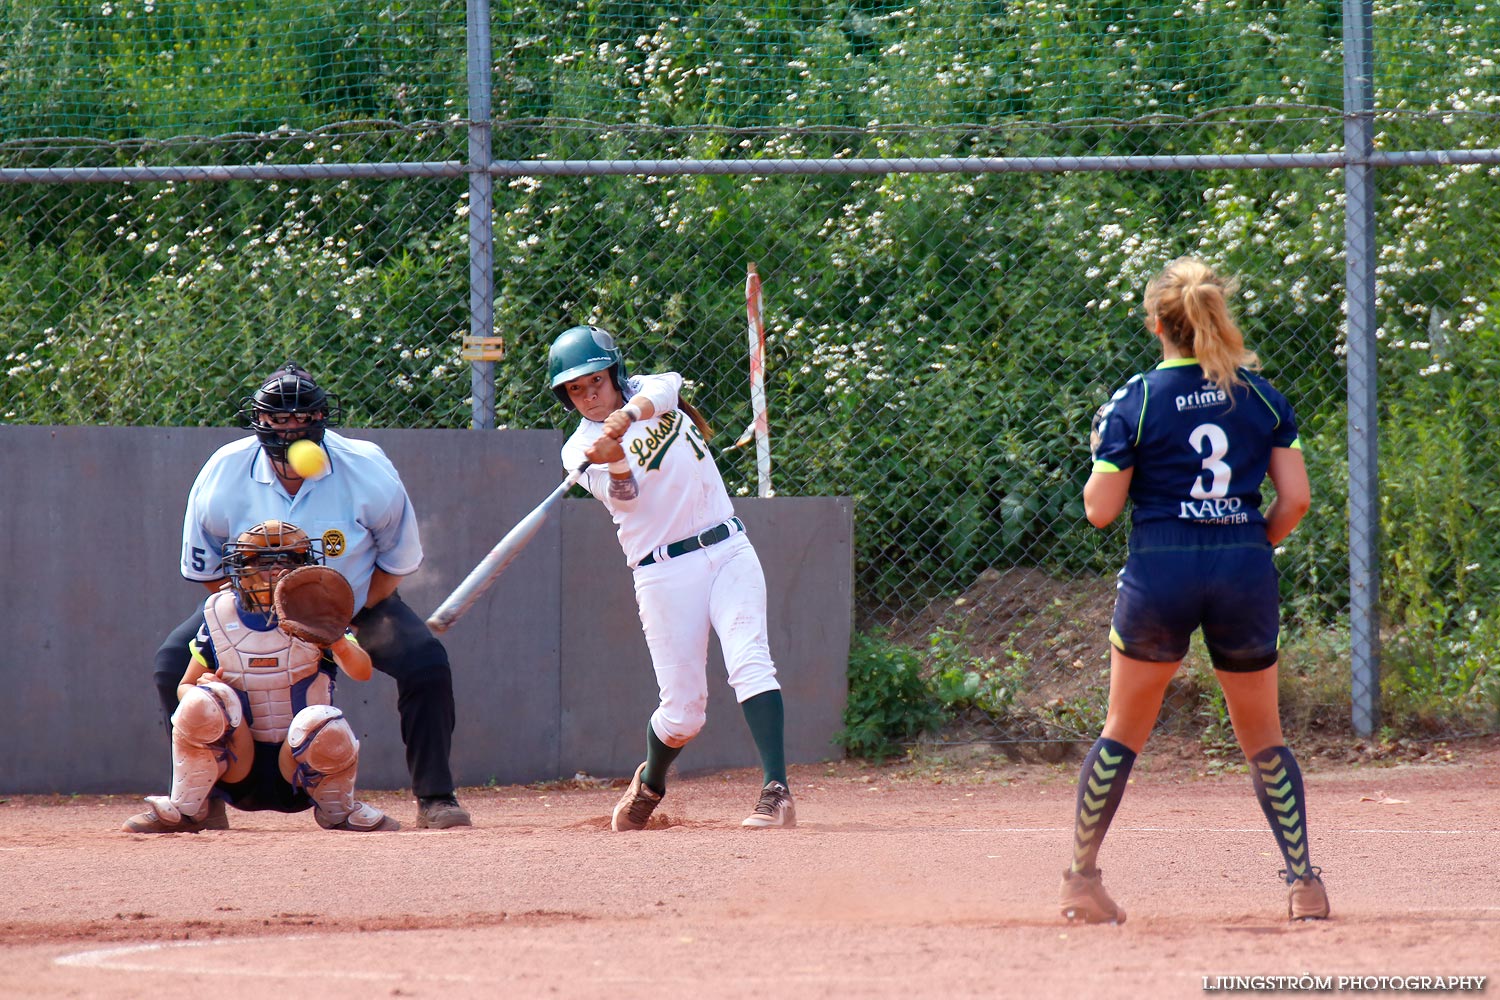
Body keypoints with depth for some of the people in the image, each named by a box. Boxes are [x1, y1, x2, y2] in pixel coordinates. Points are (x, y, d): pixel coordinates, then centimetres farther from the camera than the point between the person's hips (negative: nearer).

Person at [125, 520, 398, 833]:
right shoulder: (220, 617, 0)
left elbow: (362, 672, -21)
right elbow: (184, 687, 7)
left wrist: (337, 642, -44)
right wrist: (200, 692, -19)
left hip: (296, 771, -1)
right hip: (239, 769, 1)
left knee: (322, 725, -33)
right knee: (202, 703, -26)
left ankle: (337, 810, -2)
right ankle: (184, 810, -9)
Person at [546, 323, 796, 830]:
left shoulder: (648, 390, 9)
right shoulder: (579, 450, 1)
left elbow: (665, 388, -16)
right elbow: (624, 494, -17)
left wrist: (628, 415, -36)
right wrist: (615, 464, -40)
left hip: (727, 547, 1)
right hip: (665, 573, -1)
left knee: (749, 662, -19)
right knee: (683, 710, -2)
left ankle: (776, 791, -27)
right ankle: (650, 783, 29)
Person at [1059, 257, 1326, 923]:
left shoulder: (1136, 402, -3)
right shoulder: (1263, 397, 5)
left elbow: (1100, 510, -4)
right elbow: (1295, 499, 2)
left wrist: (1101, 456, 14)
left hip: (1160, 571, -2)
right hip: (1246, 570, 2)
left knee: (1123, 733, 13)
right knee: (1263, 738, 14)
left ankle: (1082, 878, 14)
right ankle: (1303, 881, 5)